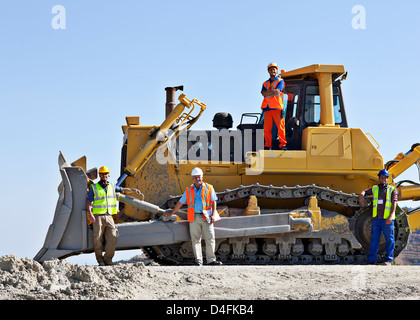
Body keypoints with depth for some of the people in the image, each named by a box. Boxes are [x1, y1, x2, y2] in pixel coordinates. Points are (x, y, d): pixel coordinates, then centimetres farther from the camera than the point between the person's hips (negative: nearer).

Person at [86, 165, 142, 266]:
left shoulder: (112, 186, 17)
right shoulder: (94, 187, 6)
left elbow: (122, 190, 33)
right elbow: (88, 202, 2)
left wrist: (133, 190, 19)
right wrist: (90, 214, -12)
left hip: (109, 216, 3)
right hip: (98, 217, -3)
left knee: (112, 238, -9)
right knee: (98, 239, -4)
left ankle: (108, 259, -1)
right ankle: (100, 260, 6)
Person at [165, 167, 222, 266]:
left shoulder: (209, 188, 9)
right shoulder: (188, 190, 14)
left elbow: (213, 202, 4)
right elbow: (180, 203, 20)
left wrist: (213, 214, -8)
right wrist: (171, 213, 21)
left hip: (206, 217, -1)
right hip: (194, 218, 1)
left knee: (210, 238, -6)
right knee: (195, 239, -1)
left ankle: (211, 260, -2)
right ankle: (198, 261, 3)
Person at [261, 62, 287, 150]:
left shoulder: (280, 81, 10)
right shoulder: (265, 83, 23)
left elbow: (278, 91, -8)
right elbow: (263, 93, 4)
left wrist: (268, 92, -1)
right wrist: (273, 91, -7)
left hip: (277, 108, -4)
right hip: (267, 108, 4)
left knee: (280, 127, -10)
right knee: (267, 128, -1)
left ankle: (282, 145, -9)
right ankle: (267, 146, 2)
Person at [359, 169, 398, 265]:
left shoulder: (392, 189, 4)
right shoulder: (374, 189, 15)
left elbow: (394, 203, -4)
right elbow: (365, 192, 23)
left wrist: (391, 216, -16)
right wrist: (361, 196, -4)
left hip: (387, 220, -3)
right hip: (376, 219, 3)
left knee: (389, 239, 1)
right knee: (374, 239, 2)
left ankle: (388, 260, 8)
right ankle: (371, 260, 5)